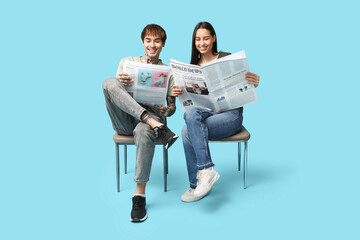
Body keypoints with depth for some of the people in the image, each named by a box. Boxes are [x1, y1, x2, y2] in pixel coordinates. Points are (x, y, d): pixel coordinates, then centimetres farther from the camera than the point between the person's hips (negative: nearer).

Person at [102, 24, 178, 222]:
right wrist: (121, 84, -17)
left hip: (152, 115, -1)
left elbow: (172, 107, 12)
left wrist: (166, 111, -13)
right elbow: (114, 93, 7)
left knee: (143, 132, -41)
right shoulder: (128, 62, 16)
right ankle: (157, 127, -38)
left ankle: (139, 195, -32)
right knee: (109, 82, -27)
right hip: (125, 119, 2)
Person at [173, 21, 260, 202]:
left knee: (188, 132, -30)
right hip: (206, 113, 5)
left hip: (230, 114, -5)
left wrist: (254, 84, -21)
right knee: (190, 113, -31)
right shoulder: (193, 66, 15)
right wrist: (178, 93, -10)